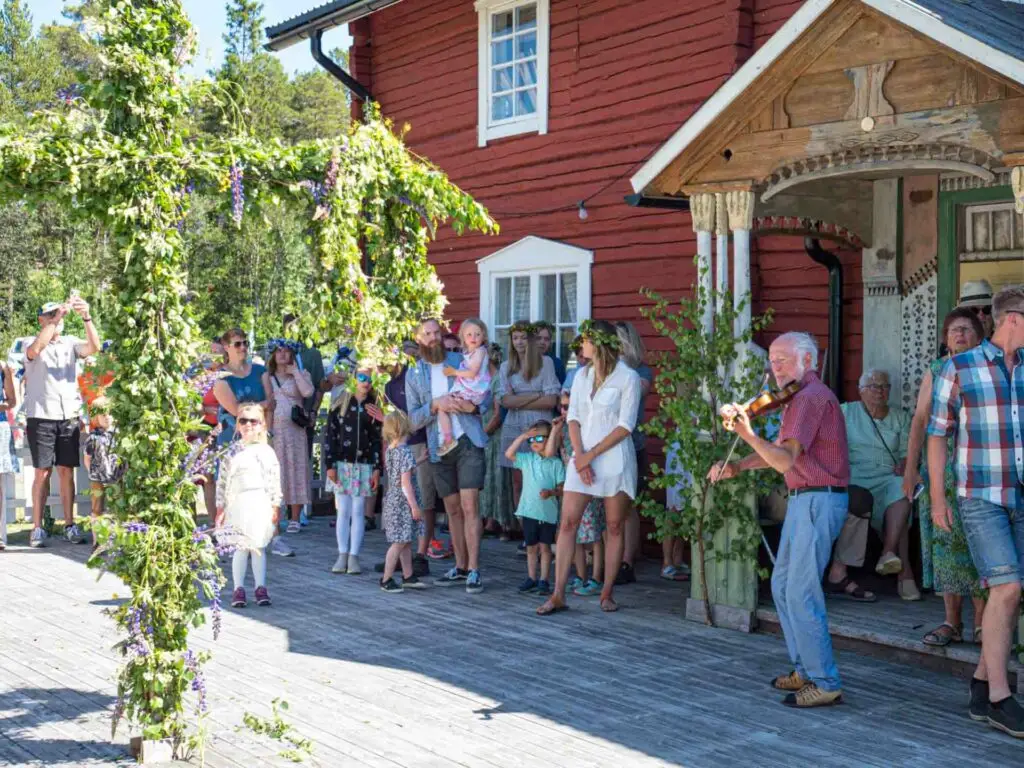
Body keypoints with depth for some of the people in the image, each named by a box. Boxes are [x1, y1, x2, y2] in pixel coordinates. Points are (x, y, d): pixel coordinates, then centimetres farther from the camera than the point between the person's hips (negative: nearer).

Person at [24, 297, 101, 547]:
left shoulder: (70, 343, 9)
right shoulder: (32, 344, 1)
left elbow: (94, 347, -9)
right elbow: (35, 350, -23)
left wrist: (86, 317, -22)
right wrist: (56, 318, -27)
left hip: (69, 418, 3)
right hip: (41, 418, -2)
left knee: (67, 471, 5)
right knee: (42, 472, -2)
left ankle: (70, 525, 9)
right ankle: (37, 528, 1)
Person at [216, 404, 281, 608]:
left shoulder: (266, 452, 2)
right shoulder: (232, 452, 5)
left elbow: (274, 480, 1)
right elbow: (222, 481, 5)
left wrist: (275, 507, -3)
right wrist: (220, 507, 1)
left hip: (260, 505, -1)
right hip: (237, 505, 1)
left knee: (258, 547, 4)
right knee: (240, 548, 2)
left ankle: (261, 587, 11)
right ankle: (238, 588, 8)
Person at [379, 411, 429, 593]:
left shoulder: (390, 451, 7)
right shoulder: (405, 453, -18)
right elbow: (406, 482, -19)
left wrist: (419, 460, 32)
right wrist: (414, 506, -17)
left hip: (393, 501, 9)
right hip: (402, 503, -9)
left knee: (406, 541, 15)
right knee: (399, 542, -4)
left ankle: (408, 576, 22)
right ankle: (386, 579, 1)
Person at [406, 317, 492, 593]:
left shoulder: (461, 361, 4)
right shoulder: (414, 374, 7)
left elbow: (486, 395, 7)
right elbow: (414, 419, 2)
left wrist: (473, 405, -15)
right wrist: (435, 405, -16)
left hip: (468, 441, -3)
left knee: (470, 506, -10)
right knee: (453, 509, 10)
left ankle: (474, 571, -9)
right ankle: (460, 567, 20)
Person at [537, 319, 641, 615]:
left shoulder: (628, 377, -5)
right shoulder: (582, 375, 13)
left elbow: (625, 426, -10)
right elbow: (573, 417, 7)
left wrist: (590, 455, -13)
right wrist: (579, 455, -8)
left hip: (615, 458, -4)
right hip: (582, 457, 5)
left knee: (614, 527, 3)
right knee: (568, 523, -3)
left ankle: (607, 594, 12)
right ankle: (558, 594, -2)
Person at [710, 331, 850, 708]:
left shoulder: (811, 397, -16)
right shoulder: (800, 398, 18)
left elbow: (785, 461, -26)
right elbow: (779, 451, 18)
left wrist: (748, 434, -38)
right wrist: (737, 466, 5)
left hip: (818, 501, -11)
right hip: (804, 500, 11)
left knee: (801, 593, -10)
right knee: (782, 585, 16)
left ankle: (825, 684, -5)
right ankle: (805, 669, 25)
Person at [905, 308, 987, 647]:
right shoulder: (935, 371, 11)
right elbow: (920, 419, 8)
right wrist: (910, 468, 2)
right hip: (941, 470, 2)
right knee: (945, 540, 3)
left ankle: (981, 623, 6)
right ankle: (952, 622, 11)